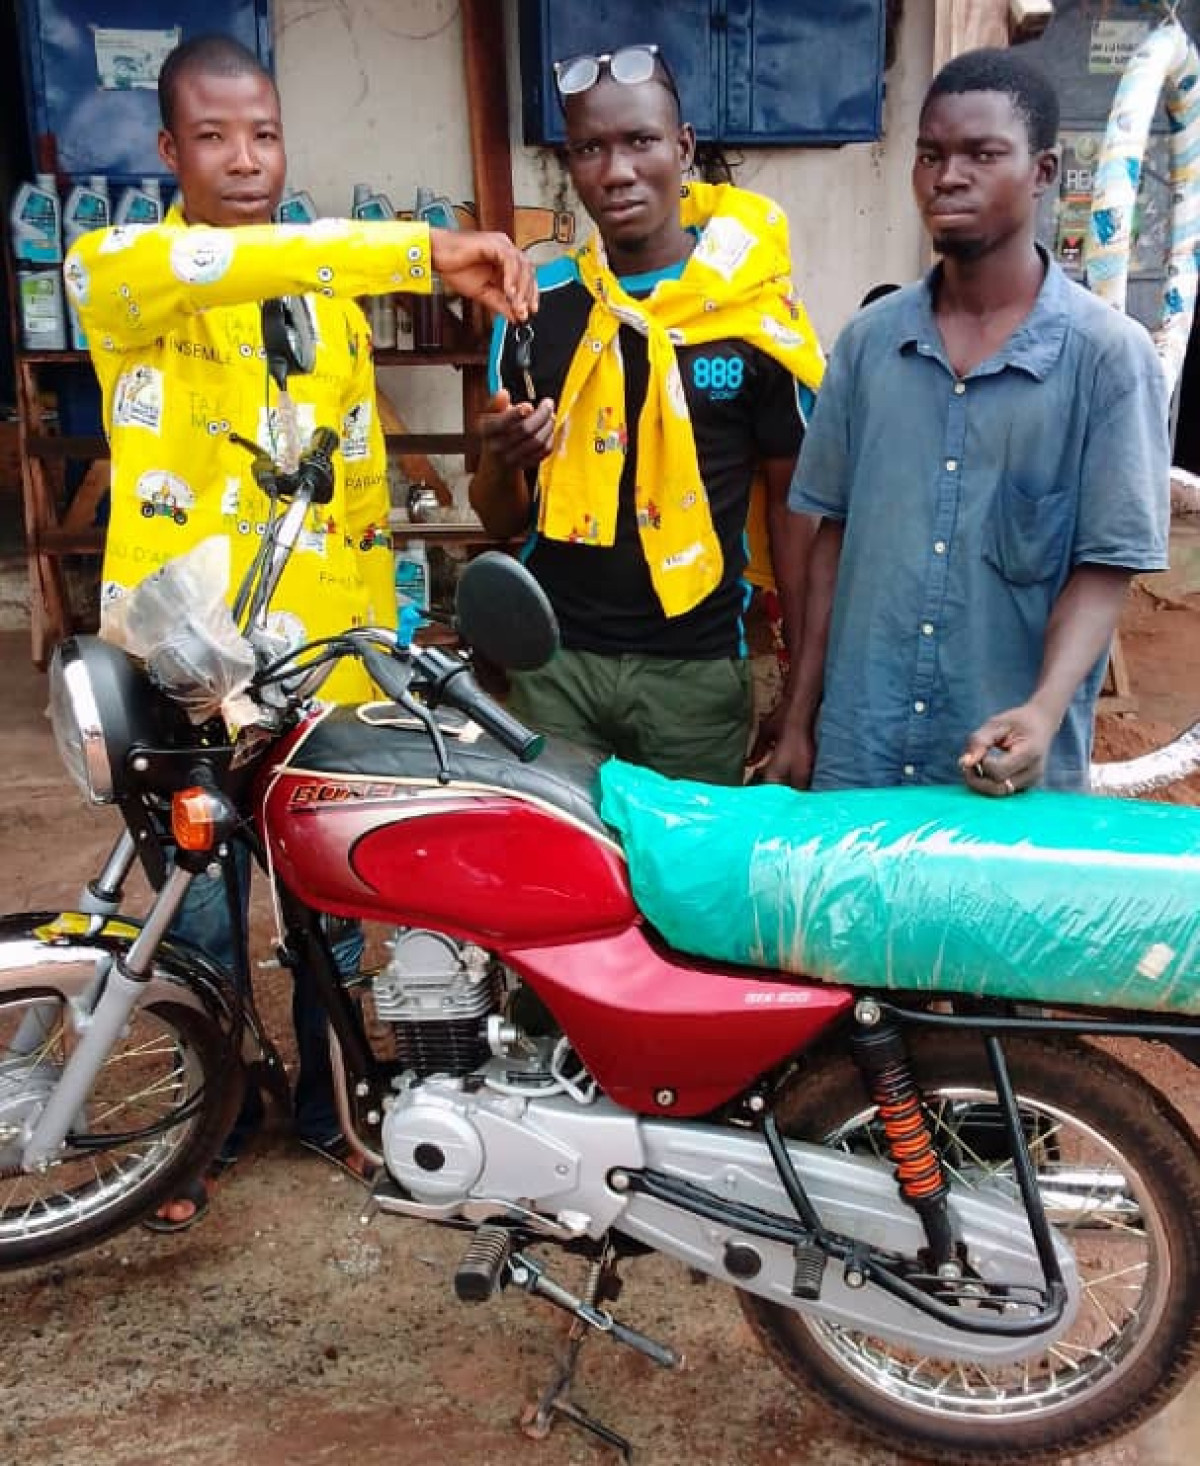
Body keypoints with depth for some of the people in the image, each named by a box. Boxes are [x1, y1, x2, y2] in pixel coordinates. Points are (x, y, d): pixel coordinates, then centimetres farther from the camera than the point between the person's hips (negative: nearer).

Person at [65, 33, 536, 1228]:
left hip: (320, 660, 4)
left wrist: (379, 636, 11)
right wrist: (425, 249, -41)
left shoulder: (328, 294, 11)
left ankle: (328, 1101, 36)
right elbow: (207, 264, -32)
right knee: (203, 916, 10)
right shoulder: (113, 272, -6)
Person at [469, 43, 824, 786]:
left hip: (698, 666, -1)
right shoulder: (536, 307, 2)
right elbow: (502, 520, 7)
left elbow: (793, 502, 1)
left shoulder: (756, 313, -4)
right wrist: (503, 461, -15)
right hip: (555, 659, 2)